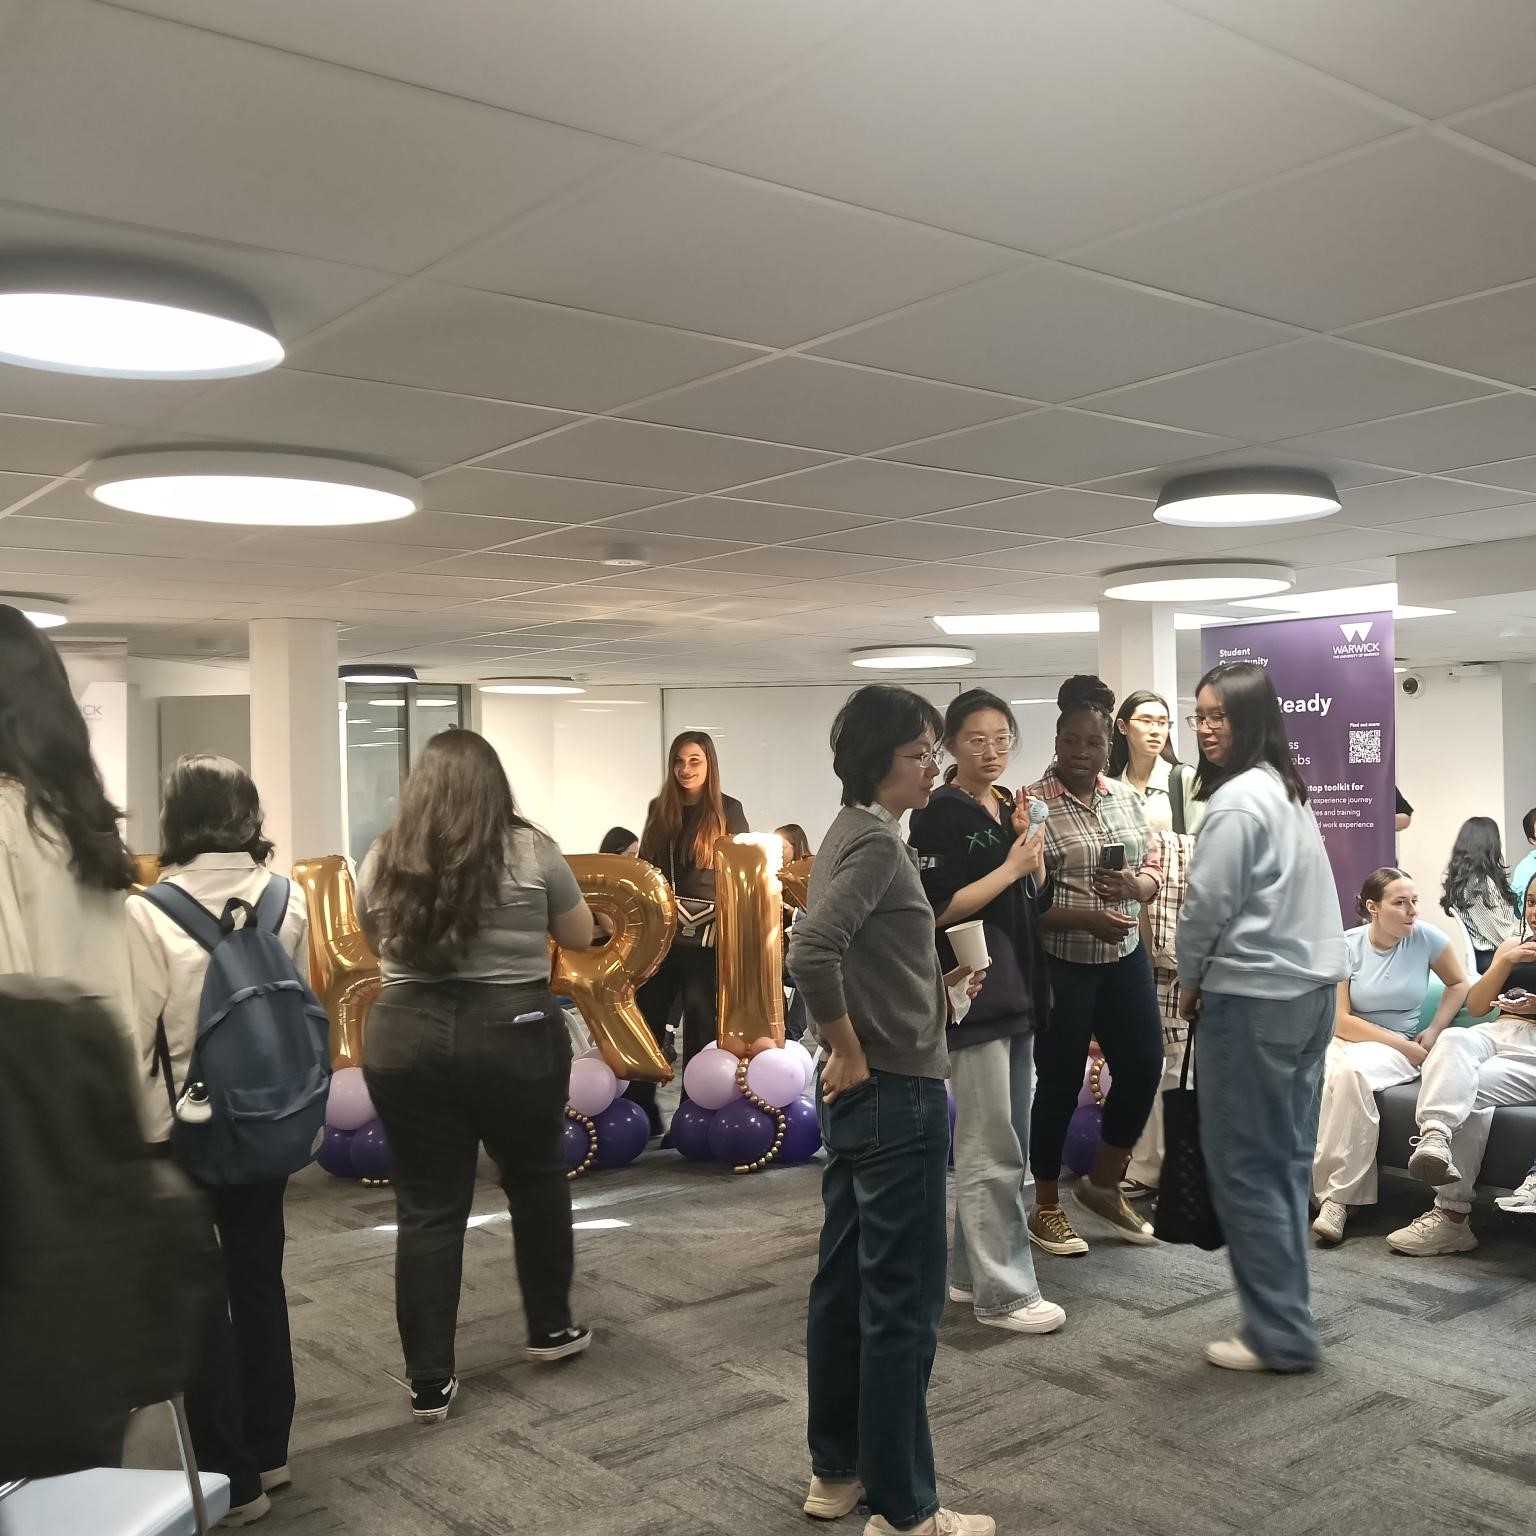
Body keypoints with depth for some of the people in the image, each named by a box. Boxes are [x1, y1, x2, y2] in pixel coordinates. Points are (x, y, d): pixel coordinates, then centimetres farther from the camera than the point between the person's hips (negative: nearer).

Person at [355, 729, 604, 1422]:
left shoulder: (381, 860, 3)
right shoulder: (530, 849, -5)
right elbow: (580, 936, 6)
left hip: (406, 1038, 2)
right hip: (514, 1035, -2)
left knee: (427, 1207, 9)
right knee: (536, 1179, 19)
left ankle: (429, 1382, 14)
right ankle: (550, 1328, 34)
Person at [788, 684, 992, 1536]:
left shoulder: (852, 832, 10)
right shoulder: (877, 841, -18)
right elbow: (811, 952, -31)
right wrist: (849, 1051, -20)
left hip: (860, 1098, 10)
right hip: (897, 1097, -10)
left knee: (845, 1287, 16)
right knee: (901, 1307, 1)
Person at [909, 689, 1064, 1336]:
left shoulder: (1012, 808, 12)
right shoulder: (941, 815, -11)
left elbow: (1038, 902, 13)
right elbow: (936, 911, -17)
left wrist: (1033, 843, -3)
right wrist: (1010, 866, -16)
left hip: (1018, 991, 9)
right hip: (971, 996, -9)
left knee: (1004, 1147, 15)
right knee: (995, 1152, -3)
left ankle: (969, 1271, 27)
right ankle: (1004, 1293, 6)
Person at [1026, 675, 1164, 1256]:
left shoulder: (1127, 796, 8)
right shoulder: (1033, 804, -12)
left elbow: (1154, 867, 12)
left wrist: (1134, 886, -11)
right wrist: (1086, 918, -26)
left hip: (1124, 958, 6)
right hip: (1059, 965, -6)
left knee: (1143, 1067, 8)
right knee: (1061, 1082, 3)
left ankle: (1102, 1184, 29)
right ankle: (1046, 1208, 20)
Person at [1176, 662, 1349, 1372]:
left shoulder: (1236, 801, -17)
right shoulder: (1287, 790, 13)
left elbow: (1207, 904, -17)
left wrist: (1189, 980, 1)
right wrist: (1207, 979, 15)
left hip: (1253, 999, -9)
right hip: (1309, 989, 9)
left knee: (1244, 1167, -1)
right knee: (1285, 1160, 15)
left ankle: (1280, 1335, 5)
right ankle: (1285, 1316, 24)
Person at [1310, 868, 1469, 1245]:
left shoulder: (1425, 938, -3)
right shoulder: (1346, 946, -5)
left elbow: (1459, 984, 15)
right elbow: (1339, 1020, -8)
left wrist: (1434, 1030, 0)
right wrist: (1404, 1045, -13)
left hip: (1403, 1048, -1)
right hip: (1349, 1040, 1)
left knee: (1354, 1070, -34)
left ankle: (1337, 1197, -29)